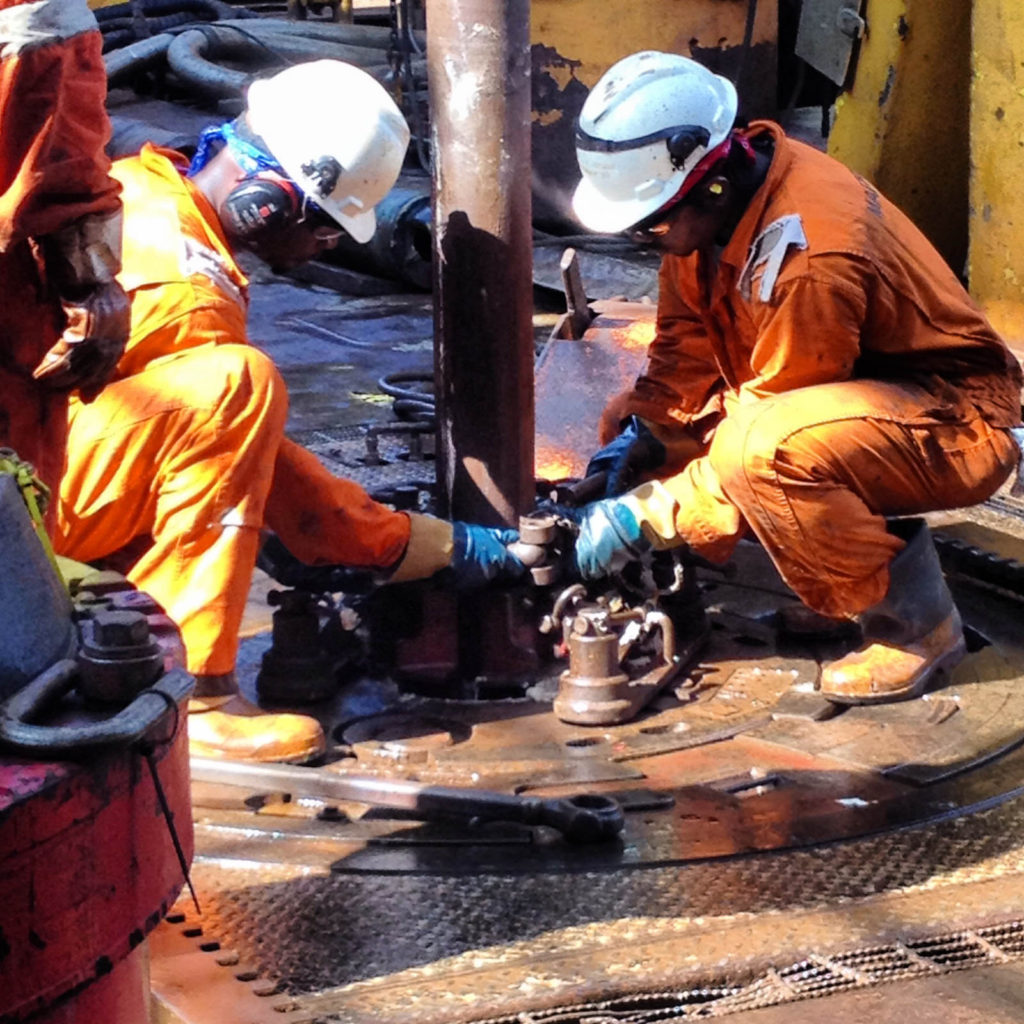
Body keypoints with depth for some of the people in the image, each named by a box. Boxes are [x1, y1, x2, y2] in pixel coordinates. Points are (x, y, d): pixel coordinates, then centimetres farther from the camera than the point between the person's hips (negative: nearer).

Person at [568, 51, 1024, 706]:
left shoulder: (807, 255, -33)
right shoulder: (712, 202, -8)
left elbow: (766, 434, -27)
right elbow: (686, 342, 4)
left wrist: (648, 516, -23)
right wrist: (635, 435, -11)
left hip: (958, 427, -10)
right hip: (855, 396, 10)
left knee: (760, 452, -37)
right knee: (631, 424, 5)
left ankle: (915, 624, -16)